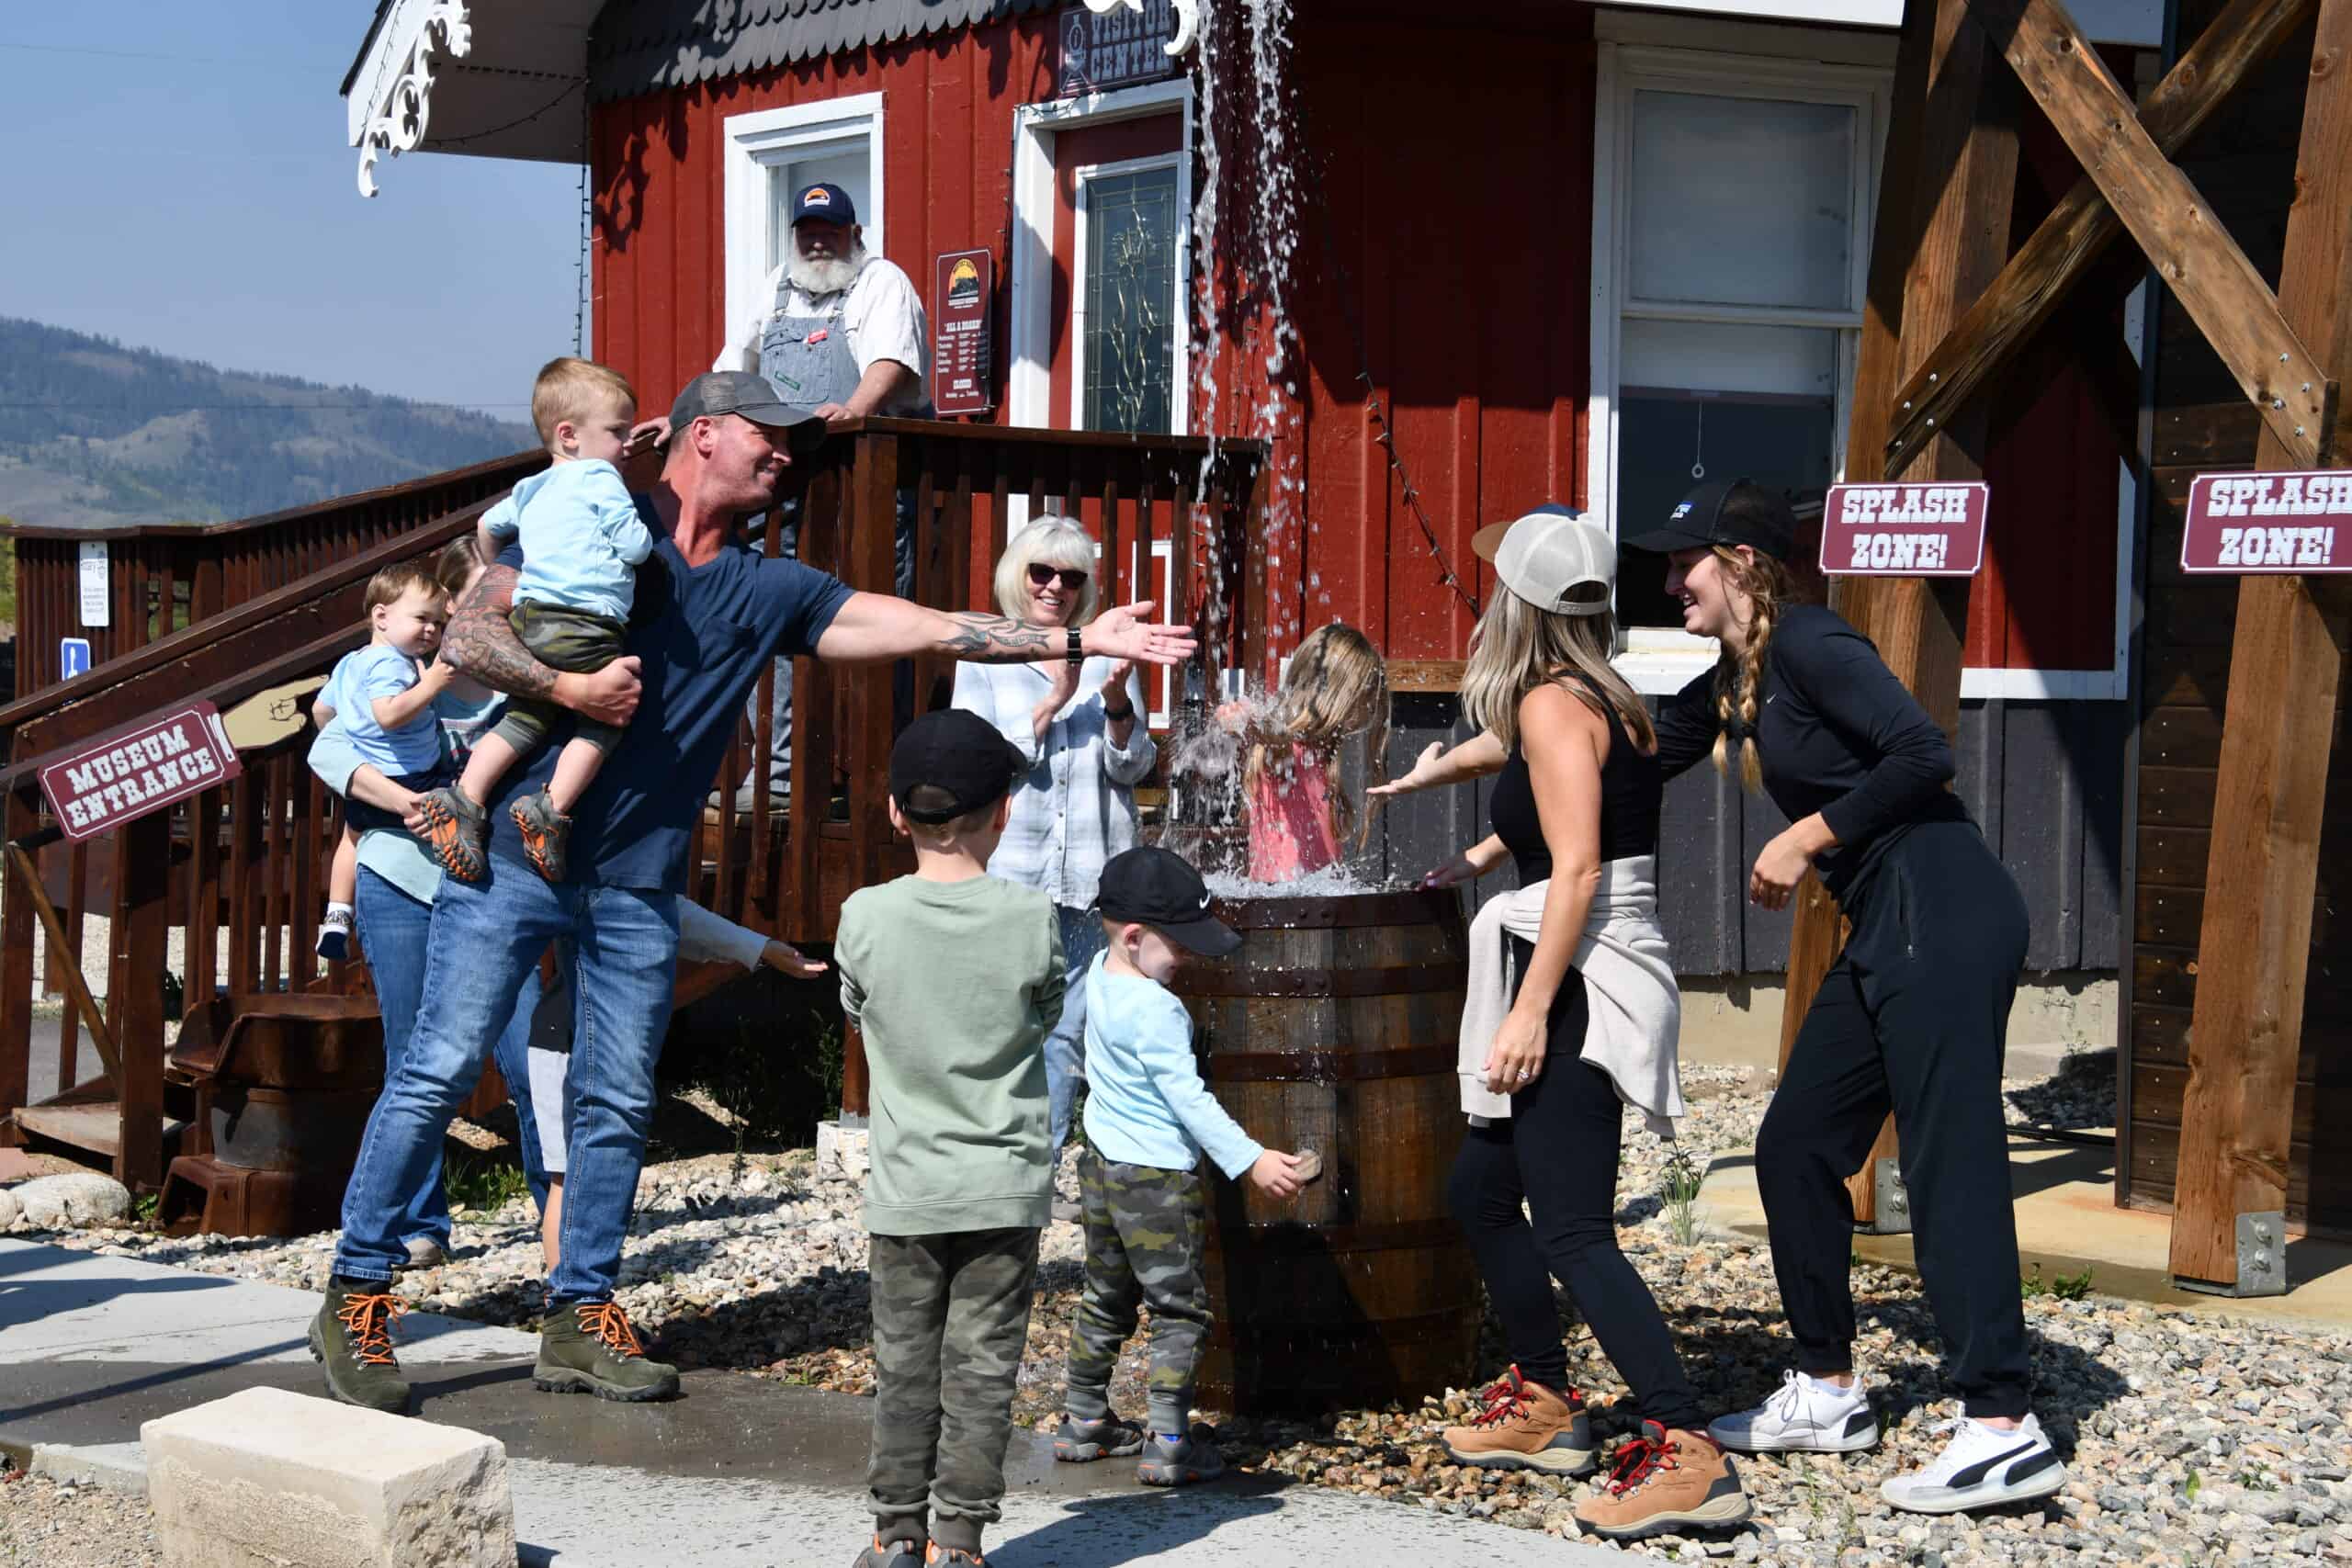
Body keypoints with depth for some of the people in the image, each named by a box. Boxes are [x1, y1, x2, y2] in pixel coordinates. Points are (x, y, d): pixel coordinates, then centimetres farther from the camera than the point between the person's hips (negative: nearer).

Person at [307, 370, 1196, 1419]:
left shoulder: (768, 592, 13)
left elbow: (919, 628, 8)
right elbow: (467, 635, -6)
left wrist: (1079, 640, 3)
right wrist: (569, 688, -19)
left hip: (639, 886, 5)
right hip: (519, 854, -5)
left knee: (618, 1104, 7)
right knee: (438, 1073, -5)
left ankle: (579, 1316, 17)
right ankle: (355, 1298, 3)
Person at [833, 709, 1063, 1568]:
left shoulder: (865, 918, -9)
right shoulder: (1033, 918, -9)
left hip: (906, 1185, 1)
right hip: (1006, 1184, -1)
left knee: (904, 1366, 11)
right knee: (982, 1368, 5)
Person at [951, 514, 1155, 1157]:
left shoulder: (1108, 656, 10)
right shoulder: (984, 659, 6)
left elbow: (1134, 767, 5)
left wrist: (1116, 705, -13)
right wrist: (1050, 705, -12)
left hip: (1092, 876, 2)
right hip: (1011, 870, -2)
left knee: (1069, 1029, 2)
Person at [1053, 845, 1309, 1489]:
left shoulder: (1101, 973, 3)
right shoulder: (1155, 1011, -22)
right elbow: (1188, 1099, -23)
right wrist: (1250, 1160, -22)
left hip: (1102, 1164, 9)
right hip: (1157, 1178, -9)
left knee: (1106, 1300, 20)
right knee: (1179, 1310, -1)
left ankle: (1083, 1421, 28)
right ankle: (1167, 1446, -2)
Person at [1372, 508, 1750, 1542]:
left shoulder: (1551, 705, -13)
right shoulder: (1606, 701, 14)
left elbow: (1577, 870, -20)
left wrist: (1531, 1010, -22)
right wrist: (1481, 858, 50)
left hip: (1578, 986, -10)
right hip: (1600, 983, 10)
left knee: (1573, 1231, -13)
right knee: (1481, 1187, 20)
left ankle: (1686, 1451, -19)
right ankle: (1543, 1403, 29)